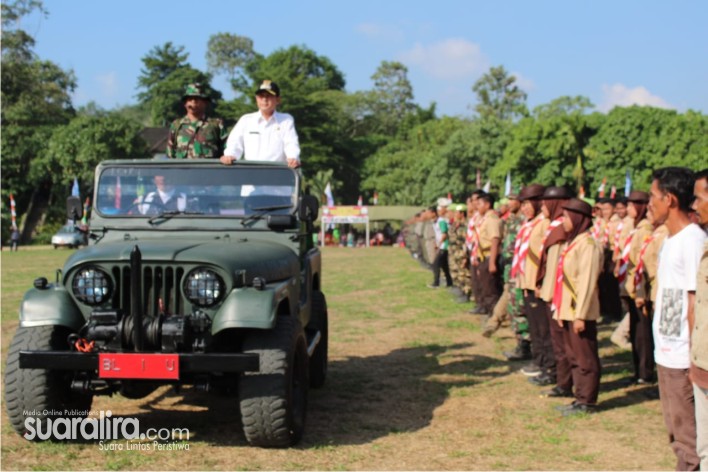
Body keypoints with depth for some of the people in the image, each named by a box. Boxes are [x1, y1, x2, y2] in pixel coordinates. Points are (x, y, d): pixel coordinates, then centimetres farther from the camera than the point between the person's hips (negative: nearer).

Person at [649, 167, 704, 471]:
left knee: (689, 434, 0)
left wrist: (694, 355, -18)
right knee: (676, 430, 18)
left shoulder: (693, 240, -17)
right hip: (666, 352, 9)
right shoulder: (670, 239, 11)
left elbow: (697, 300, -18)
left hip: (683, 357, -9)